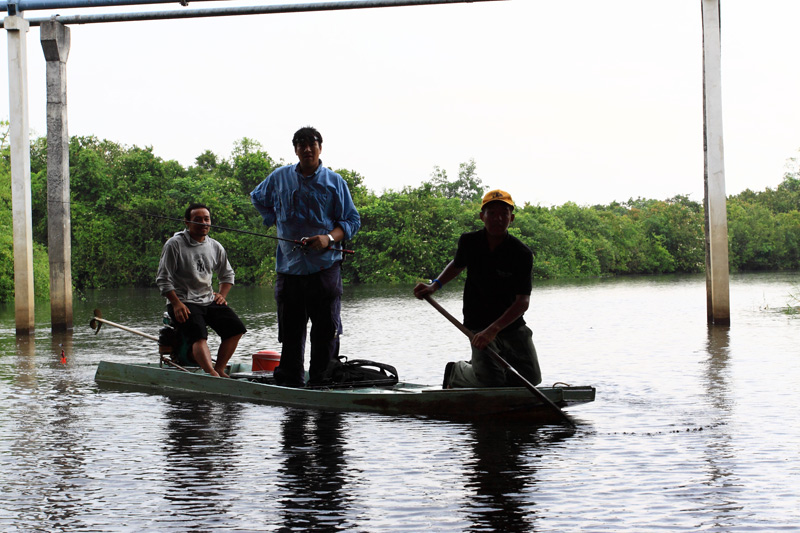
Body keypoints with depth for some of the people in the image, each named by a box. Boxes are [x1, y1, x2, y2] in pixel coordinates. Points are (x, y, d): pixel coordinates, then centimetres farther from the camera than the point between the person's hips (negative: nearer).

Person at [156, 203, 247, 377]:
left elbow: (227, 275, 27)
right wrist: (177, 304, -17)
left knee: (236, 328, -13)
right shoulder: (175, 244, -4)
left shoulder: (215, 247, 13)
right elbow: (163, 279, -6)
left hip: (209, 301, 6)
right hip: (183, 302, -6)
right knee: (199, 336, -30)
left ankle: (219, 368, -8)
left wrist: (222, 294, 8)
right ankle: (212, 374, -49)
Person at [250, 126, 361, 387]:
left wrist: (329, 238, -13)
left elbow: (352, 220, 5)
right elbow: (258, 198, 30)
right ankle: (290, 380, 12)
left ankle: (323, 380, 0)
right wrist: (276, 220, 14)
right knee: (290, 329, 4)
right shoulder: (280, 177, 11)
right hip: (289, 265, 2)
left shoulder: (334, 181, 6)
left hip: (325, 265, -2)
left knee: (327, 329, -5)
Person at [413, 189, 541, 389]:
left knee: (532, 379, -3)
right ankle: (456, 372, 15)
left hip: (513, 325, 2)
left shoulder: (522, 254, -15)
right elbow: (457, 265, 18)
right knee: (490, 380, -18)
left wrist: (493, 329, -30)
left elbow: (523, 301, -20)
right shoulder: (469, 242, -7)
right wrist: (435, 285, 1)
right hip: (478, 325, -1)